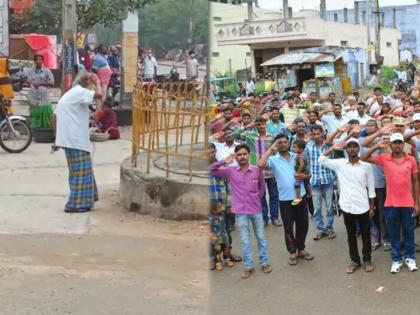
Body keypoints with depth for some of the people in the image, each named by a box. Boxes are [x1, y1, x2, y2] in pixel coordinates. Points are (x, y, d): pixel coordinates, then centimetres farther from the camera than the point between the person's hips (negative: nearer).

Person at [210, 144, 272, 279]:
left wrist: (256, 199, 10)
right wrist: (224, 162, -17)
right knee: (244, 241, 7)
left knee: (261, 237, 13)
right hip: (240, 212, 0)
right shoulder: (230, 171, -5)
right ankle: (249, 266, 17)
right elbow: (211, 170, -5)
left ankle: (264, 262, 27)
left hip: (256, 210, 0)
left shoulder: (257, 170, -5)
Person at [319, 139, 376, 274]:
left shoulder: (366, 166, -4)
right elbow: (321, 160, -1)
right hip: (347, 207, 1)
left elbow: (371, 189, 2)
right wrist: (333, 148, -7)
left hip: (362, 207, -1)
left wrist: (372, 207, 2)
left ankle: (367, 260, 26)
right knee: (351, 235, 13)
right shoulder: (339, 164, -1)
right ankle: (354, 260, 25)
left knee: (365, 235, 11)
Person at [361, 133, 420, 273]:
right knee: (394, 233, 9)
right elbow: (364, 158, -8)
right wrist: (378, 146, -16)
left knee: (409, 231, 12)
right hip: (391, 203, 0)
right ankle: (396, 259, 21)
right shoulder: (384, 158, -4)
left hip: (407, 203, 0)